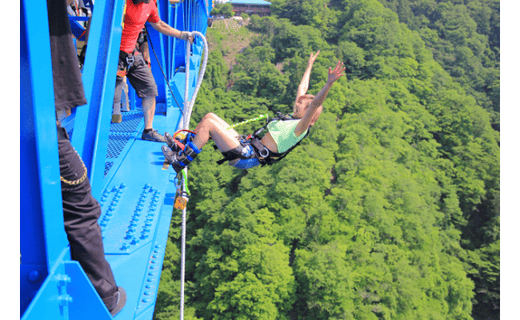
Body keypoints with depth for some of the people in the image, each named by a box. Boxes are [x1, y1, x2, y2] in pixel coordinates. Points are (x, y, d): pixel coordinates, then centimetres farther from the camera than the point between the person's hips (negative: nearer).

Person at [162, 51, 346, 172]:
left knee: (209, 123, -17)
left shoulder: (300, 127, -9)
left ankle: (180, 161, -8)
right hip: (247, 146, 10)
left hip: (247, 157, -10)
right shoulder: (293, 119, 17)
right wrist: (309, 66, 39)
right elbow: (302, 89, 28)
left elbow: (316, 104, -27)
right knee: (210, 117, 7)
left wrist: (329, 83, -39)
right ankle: (182, 148, 14)